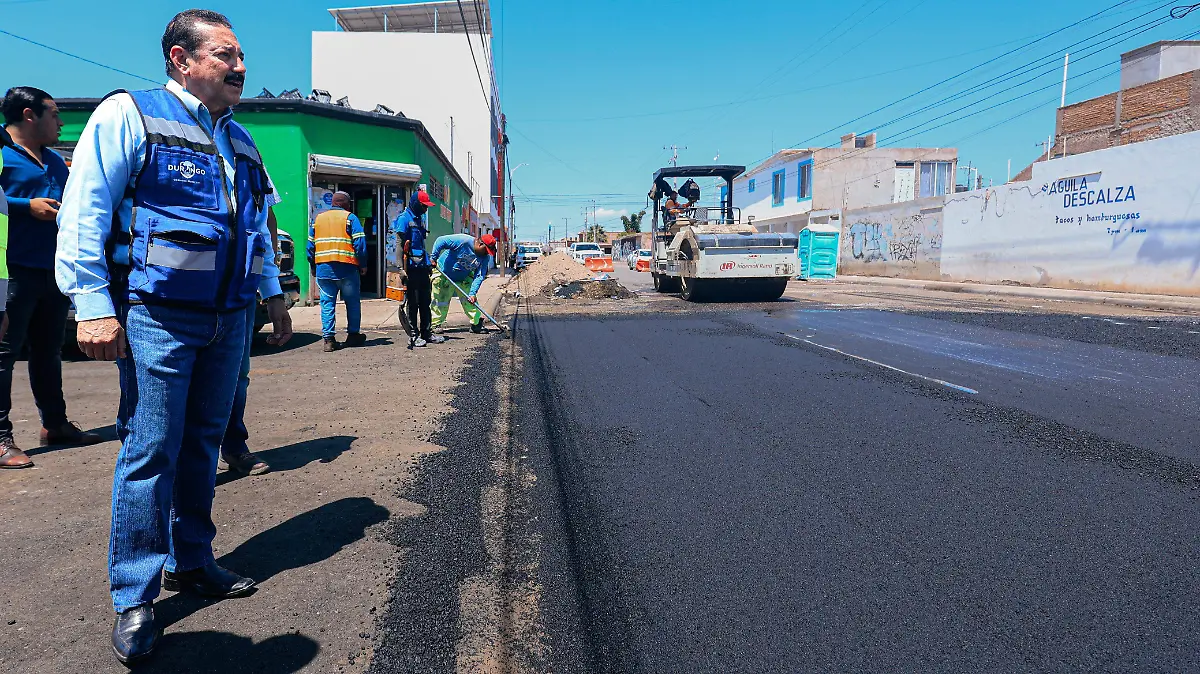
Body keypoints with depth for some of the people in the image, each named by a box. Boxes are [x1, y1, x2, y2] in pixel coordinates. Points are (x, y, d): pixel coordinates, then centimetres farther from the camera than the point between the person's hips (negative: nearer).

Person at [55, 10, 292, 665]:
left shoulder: (240, 140, 17)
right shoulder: (128, 114, -2)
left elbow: (255, 225, 25)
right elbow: (83, 212, -9)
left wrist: (273, 295, 21)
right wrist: (93, 306, -16)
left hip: (226, 320, 6)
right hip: (157, 316, -6)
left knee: (202, 444, 13)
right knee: (151, 451, -3)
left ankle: (191, 562, 27)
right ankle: (134, 599, 9)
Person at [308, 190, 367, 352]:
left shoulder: (318, 219, 15)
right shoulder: (350, 218, 1)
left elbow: (310, 246, 14)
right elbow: (360, 243, -8)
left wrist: (313, 266, 21)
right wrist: (363, 265, -2)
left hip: (323, 269, 4)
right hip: (346, 269, -4)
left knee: (327, 304, 5)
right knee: (352, 302, 9)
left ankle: (329, 338, 2)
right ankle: (353, 335, 14)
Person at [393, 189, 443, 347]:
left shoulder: (420, 219, 17)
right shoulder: (404, 219, -8)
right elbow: (400, 245, -14)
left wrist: (429, 263, 24)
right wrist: (402, 268, -19)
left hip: (423, 266, 8)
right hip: (411, 267, -8)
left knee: (425, 301, 11)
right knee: (413, 303, -2)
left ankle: (427, 332, 19)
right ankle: (414, 335, 3)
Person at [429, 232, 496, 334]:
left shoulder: (485, 257, -12)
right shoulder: (463, 241, -28)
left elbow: (479, 276, -14)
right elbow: (440, 241, -26)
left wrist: (473, 293, -23)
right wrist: (433, 257, -29)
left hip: (464, 278, 5)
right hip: (444, 274, -5)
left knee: (470, 301, -1)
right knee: (440, 301, -1)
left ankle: (477, 323, 8)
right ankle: (436, 324, 13)